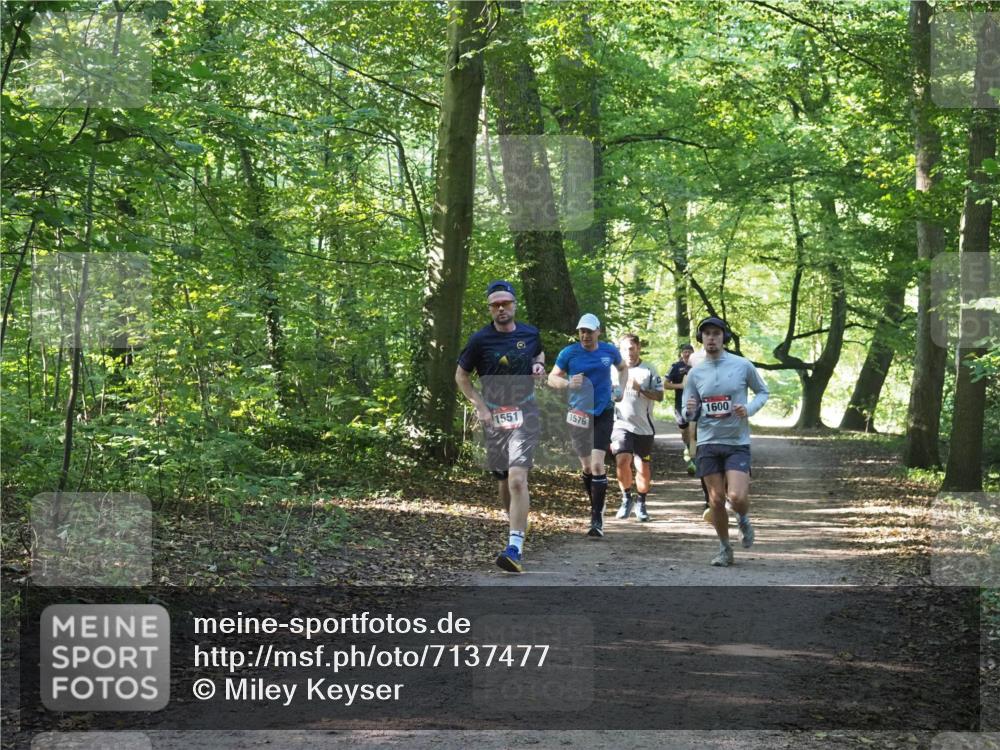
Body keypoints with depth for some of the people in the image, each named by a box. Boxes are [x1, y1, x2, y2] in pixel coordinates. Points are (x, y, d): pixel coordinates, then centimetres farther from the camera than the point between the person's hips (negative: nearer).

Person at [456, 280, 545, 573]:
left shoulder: (530, 334, 1)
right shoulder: (480, 340, -5)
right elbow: (461, 376, 6)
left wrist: (539, 365, 1)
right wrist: (479, 406, -4)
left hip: (524, 413, -1)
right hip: (493, 414, 1)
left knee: (517, 479, -18)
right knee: (503, 482, 12)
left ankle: (515, 549, -23)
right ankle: (516, 524, 39)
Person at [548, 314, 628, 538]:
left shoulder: (610, 351, 0)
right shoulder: (569, 353, -4)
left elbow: (623, 368, 21)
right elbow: (552, 378, 0)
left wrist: (621, 389, 5)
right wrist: (568, 383, -20)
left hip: (603, 413, -1)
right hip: (578, 414, 1)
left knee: (597, 464, -13)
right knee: (586, 466, 10)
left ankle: (597, 518, -12)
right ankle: (595, 505, 32)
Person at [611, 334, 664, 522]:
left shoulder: (649, 369, 2)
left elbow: (659, 396, -4)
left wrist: (640, 388, -18)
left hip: (643, 427, 0)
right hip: (621, 424, 0)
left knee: (643, 467, 3)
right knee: (622, 460, -20)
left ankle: (640, 503, 24)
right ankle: (626, 498, 0)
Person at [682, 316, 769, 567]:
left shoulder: (743, 366, -3)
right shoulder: (695, 373, 4)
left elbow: (762, 392, 11)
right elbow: (688, 415, 9)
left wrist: (749, 409, -9)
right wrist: (690, 411, -16)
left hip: (737, 442, -2)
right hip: (708, 443, 2)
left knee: (737, 496, -16)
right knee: (716, 500, 3)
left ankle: (744, 520, 19)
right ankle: (724, 549, 21)